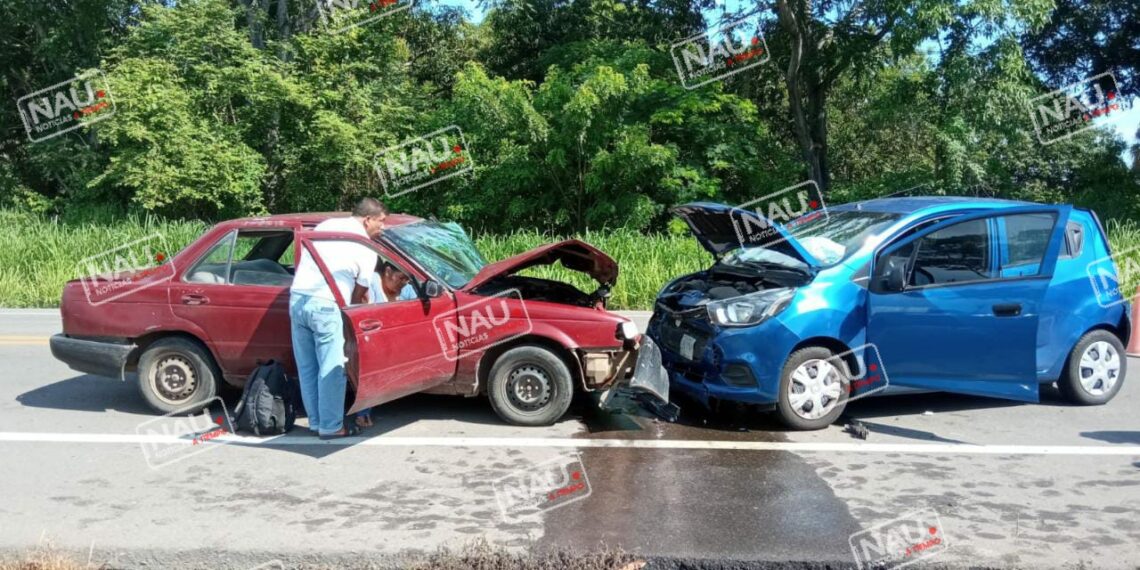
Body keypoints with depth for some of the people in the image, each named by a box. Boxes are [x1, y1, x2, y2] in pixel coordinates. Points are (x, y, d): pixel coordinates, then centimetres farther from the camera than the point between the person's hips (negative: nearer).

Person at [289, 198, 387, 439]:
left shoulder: (325, 225, 18)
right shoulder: (366, 248, 1)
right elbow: (360, 291, 5)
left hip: (297, 298, 7)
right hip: (326, 306, -7)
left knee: (307, 368, 13)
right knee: (332, 370, 2)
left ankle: (316, 421, 22)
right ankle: (331, 427, 7)